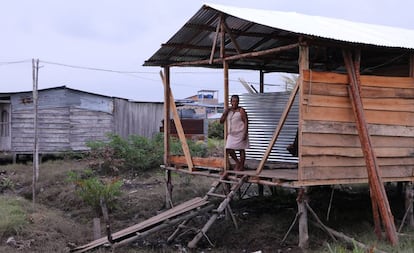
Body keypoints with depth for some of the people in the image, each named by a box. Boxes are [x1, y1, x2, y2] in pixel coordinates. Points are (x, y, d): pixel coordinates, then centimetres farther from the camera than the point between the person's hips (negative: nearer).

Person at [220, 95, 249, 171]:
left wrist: (245, 133, -18)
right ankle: (237, 162, 18)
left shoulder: (241, 110, -5)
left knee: (241, 149, 2)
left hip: (240, 133, -5)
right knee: (229, 149, -4)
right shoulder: (228, 111, 10)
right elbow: (221, 121, 7)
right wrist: (225, 112, -6)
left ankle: (241, 166, 13)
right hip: (231, 134, 5)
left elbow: (246, 122, -9)